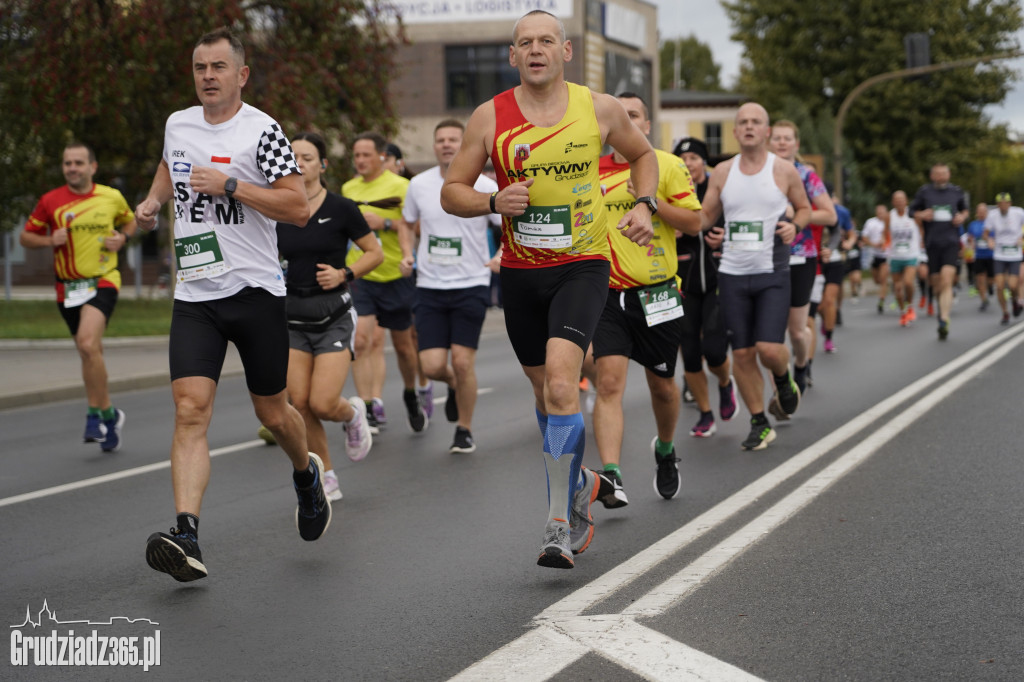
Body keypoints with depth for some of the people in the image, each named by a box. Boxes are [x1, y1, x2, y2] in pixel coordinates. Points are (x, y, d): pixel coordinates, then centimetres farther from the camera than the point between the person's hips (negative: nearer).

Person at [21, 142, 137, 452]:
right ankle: (110, 415, 26)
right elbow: (25, 236, 8)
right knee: (91, 354, 9)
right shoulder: (50, 201, 0)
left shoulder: (112, 197, 2)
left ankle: (95, 415, -13)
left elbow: (130, 222, 21)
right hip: (68, 287, 3)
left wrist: (122, 238, -1)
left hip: (103, 281, -3)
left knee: (88, 344, -24)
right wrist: (50, 240, -11)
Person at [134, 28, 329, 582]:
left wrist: (230, 186, -20)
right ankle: (187, 540, -22)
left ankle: (307, 473, 44)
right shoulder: (177, 124, 10)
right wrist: (153, 201, 15)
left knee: (272, 414, 10)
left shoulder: (261, 131, -8)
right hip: (194, 295, 3)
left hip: (255, 289, -3)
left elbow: (298, 209, -14)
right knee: (190, 411, -14)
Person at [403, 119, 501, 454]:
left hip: (471, 285, -2)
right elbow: (409, 223, 22)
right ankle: (453, 385, 31)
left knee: (462, 361, -8)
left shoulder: (485, 186, -4)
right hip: (429, 287, 2)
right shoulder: (419, 185, 4)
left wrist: (504, 255, -20)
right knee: (432, 365, -6)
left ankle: (465, 430, 13)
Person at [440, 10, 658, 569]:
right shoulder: (490, 117, -2)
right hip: (521, 271, 3)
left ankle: (560, 520, -15)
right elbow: (451, 191, 2)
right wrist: (494, 203, -17)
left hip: (583, 267, -3)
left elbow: (643, 154, 17)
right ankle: (578, 480, 41)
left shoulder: (599, 109, -2)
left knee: (561, 382, -21)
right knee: (546, 393, 14)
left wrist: (644, 205, 0)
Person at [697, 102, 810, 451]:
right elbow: (705, 216, 14)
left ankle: (784, 380, 22)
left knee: (769, 348, -14)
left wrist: (795, 225, -8)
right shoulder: (722, 172, 6)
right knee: (742, 354, 2)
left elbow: (804, 208, 13)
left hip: (772, 274, -3)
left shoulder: (784, 170, 0)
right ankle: (760, 424, 16)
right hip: (732, 274, 3)